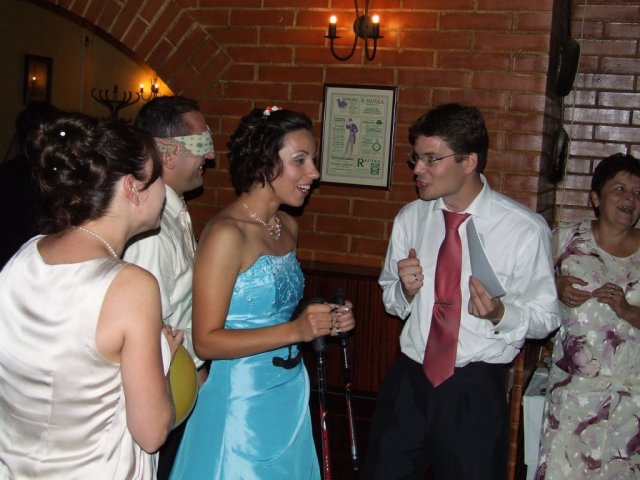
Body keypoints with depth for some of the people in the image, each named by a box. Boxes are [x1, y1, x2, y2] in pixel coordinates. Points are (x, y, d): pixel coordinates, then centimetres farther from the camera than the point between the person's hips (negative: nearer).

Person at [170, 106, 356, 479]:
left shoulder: (288, 227, 6)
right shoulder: (226, 233, -18)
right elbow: (207, 341, -20)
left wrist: (326, 321, 0)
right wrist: (295, 330, -26)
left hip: (290, 390, 8)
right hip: (243, 401, -8)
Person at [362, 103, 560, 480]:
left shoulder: (526, 230, -12)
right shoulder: (410, 218, 1)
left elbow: (546, 317, -6)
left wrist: (499, 314, -25)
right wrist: (406, 291, -11)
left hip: (476, 390, -3)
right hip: (409, 379, 4)